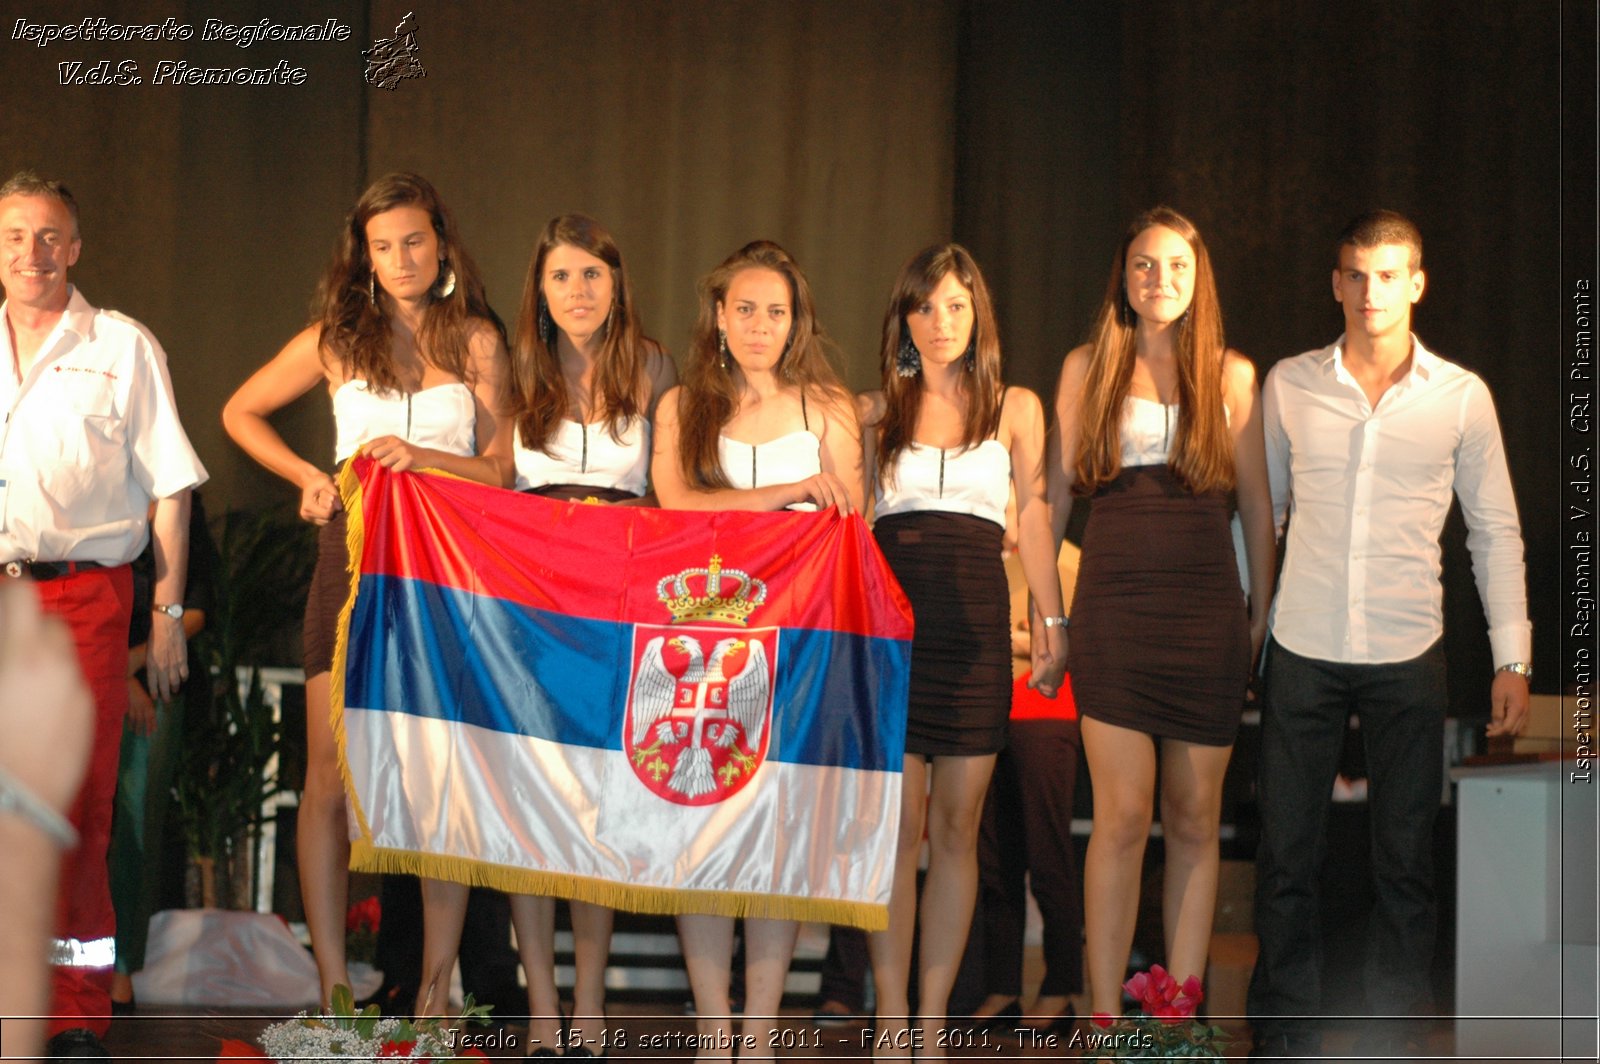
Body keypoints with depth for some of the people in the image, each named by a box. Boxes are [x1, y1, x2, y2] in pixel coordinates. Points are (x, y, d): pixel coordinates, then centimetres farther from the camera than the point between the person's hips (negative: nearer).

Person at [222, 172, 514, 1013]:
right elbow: (240, 413, 21)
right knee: (331, 771, -3)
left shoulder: (476, 339, 8)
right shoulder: (336, 338, 9)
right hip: (355, 556, 1)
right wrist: (307, 476, 8)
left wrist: (421, 456, -11)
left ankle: (437, 984, 3)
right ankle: (332, 983, 2)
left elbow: (498, 468, 6)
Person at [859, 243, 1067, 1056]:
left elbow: (1034, 518, 12)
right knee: (898, 825, -4)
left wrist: (1053, 623, 5)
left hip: (974, 623, 0)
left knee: (956, 828, 1)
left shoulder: (1016, 408, 11)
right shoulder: (875, 411, 12)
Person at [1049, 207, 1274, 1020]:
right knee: (1123, 815, -8)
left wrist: (1260, 611, 9)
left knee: (1195, 821, 4)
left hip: (1206, 611, 1)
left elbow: (1256, 503, 13)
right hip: (1114, 608, -1)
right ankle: (1105, 1021, -2)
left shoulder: (1231, 374, 10)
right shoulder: (1088, 367, 9)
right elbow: (1056, 493, 12)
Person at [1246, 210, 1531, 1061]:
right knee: (1286, 854, 3)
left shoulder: (1462, 398, 1)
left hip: (1407, 656, -1)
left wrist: (1512, 658, 0)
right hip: (1303, 651, 1)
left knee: (1406, 860, 5)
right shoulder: (1288, 385, 4)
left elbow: (1496, 532, 5)